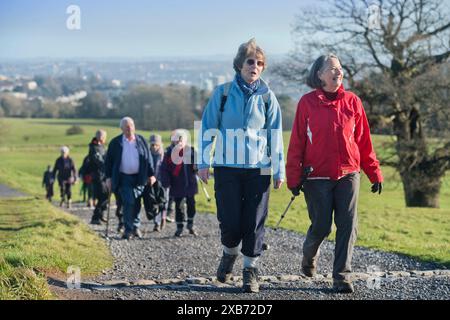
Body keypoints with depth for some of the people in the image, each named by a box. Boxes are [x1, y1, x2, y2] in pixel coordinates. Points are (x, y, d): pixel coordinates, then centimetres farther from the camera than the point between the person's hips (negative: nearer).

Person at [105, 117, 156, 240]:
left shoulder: (141, 140, 4)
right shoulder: (116, 142, -1)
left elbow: (148, 159, 8)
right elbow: (109, 161, 2)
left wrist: (151, 175, 4)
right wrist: (108, 178, -3)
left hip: (138, 178, 2)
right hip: (123, 178, -2)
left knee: (136, 203, 9)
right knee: (128, 202, -11)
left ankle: (135, 226, 25)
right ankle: (128, 230, -4)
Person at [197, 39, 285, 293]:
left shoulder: (267, 96, 5)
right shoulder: (223, 93, 2)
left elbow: (275, 135, 6)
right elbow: (208, 129, 5)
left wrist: (279, 170, 4)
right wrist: (204, 162, 0)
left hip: (258, 168, 1)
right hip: (227, 167, -1)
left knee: (254, 223, -1)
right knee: (230, 221, -3)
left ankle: (251, 269, 12)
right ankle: (230, 254, 27)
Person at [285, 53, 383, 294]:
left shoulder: (352, 101, 5)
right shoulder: (308, 102, -2)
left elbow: (364, 140, 7)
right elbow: (297, 142, -2)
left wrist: (374, 173, 6)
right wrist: (293, 178, -5)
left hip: (348, 174, 2)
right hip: (318, 177, -2)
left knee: (347, 226, -4)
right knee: (321, 227, 2)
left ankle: (342, 275, 3)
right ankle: (309, 256, 34)